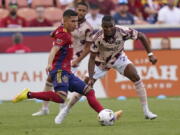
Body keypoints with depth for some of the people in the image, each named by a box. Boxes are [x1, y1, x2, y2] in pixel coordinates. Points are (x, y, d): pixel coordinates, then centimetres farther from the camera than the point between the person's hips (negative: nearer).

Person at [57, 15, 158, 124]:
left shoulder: (122, 31, -33)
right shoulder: (98, 38, -34)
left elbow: (142, 36, -17)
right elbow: (92, 58, -27)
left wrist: (150, 54, -22)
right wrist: (91, 78, -37)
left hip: (119, 58, 1)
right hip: (101, 61, -1)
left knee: (136, 78, -18)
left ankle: (146, 111, -11)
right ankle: (67, 109, 14)